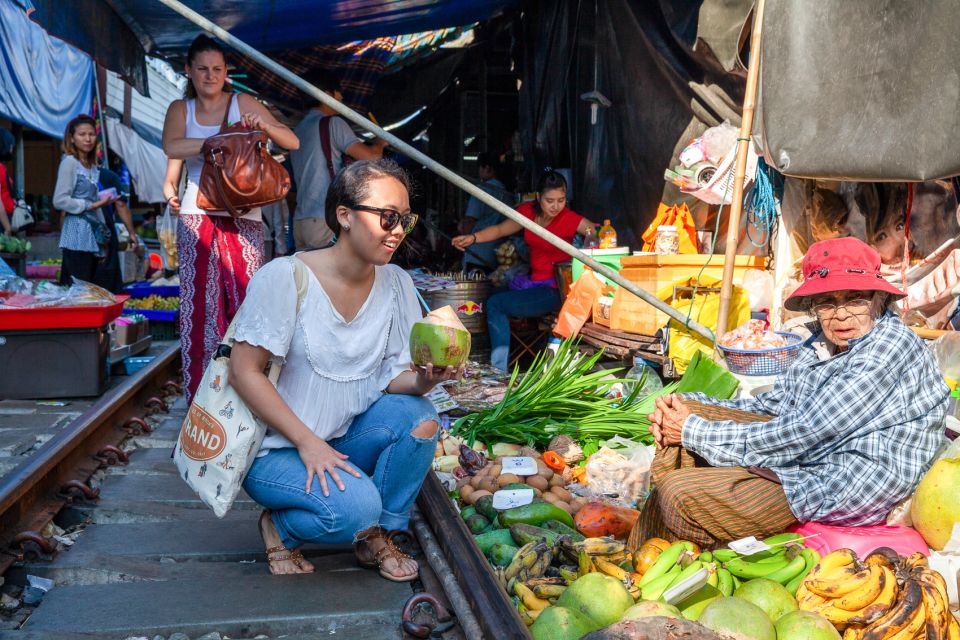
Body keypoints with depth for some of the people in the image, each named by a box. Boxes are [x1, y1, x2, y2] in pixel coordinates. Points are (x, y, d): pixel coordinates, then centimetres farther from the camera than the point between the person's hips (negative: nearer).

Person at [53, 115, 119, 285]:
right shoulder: (69, 162, -6)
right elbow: (59, 200, -12)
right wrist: (92, 205, -13)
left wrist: (104, 237, 15)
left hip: (93, 235, 8)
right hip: (77, 235, -8)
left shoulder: (93, 167, 16)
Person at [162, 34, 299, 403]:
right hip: (197, 216, 1)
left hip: (243, 217, -1)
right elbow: (171, 147, -9)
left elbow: (292, 142, 2)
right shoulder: (180, 109, 11)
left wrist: (264, 127, -16)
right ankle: (200, 395, 4)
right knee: (199, 302, -2)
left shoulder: (242, 104, 6)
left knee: (247, 298, -6)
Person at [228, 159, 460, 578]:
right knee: (356, 506, -29)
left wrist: (423, 379, -25)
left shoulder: (395, 283, -2)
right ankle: (281, 528, 5)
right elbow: (244, 372, -17)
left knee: (417, 416, -22)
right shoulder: (285, 278, -18)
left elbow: (390, 376, 0)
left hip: (342, 440, 6)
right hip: (275, 447, -5)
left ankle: (378, 536, 1)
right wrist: (307, 442, -24)